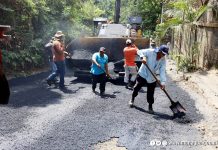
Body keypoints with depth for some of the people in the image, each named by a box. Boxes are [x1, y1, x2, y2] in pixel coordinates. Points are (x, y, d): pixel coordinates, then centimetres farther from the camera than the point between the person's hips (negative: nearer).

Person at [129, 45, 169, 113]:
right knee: (137, 87, 11)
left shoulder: (163, 60, -7)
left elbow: (162, 71, -13)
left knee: (151, 93, 2)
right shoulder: (150, 52, -17)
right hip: (142, 74, -2)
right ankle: (132, 99, 37)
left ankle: (150, 106, 20)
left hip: (151, 78, 2)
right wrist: (143, 57, -35)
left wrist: (163, 82, -24)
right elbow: (140, 52, -13)